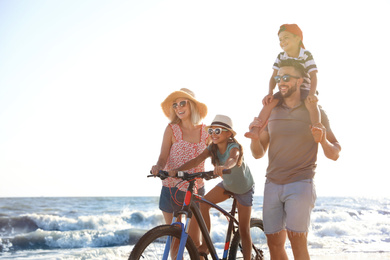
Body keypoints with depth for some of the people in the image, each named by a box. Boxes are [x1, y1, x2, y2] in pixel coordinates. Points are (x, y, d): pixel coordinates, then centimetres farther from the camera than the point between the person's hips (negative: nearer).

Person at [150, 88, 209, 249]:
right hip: (172, 190, -1)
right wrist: (158, 167, -30)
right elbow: (163, 157, -8)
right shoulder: (172, 129, -4)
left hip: (196, 189, 1)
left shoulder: (205, 131, 2)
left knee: (194, 241, 3)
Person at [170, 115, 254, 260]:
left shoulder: (234, 147, -30)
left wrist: (223, 167, -76)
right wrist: (177, 169, -44)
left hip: (244, 188, -5)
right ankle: (206, 245, -13)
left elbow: (232, 159, -52)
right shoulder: (212, 148, -14)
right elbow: (198, 159, -28)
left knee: (244, 230, -4)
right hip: (227, 185, 5)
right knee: (203, 203, -19)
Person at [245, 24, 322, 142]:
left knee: (311, 103, -37)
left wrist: (312, 93, -31)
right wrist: (270, 93, -14)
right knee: (269, 102, -23)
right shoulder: (280, 57, 6)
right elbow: (274, 77, 3)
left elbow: (313, 76, -14)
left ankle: (317, 133, -43)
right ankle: (256, 130, -30)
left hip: (303, 90, -3)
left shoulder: (306, 55, -6)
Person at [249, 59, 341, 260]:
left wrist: (323, 139, -20)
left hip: (300, 184, -4)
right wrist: (254, 136, -9)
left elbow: (334, 154, 1)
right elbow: (258, 153, 11)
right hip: (272, 184, 4)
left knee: (297, 239, -16)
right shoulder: (271, 111, 11)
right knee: (274, 243, 2)